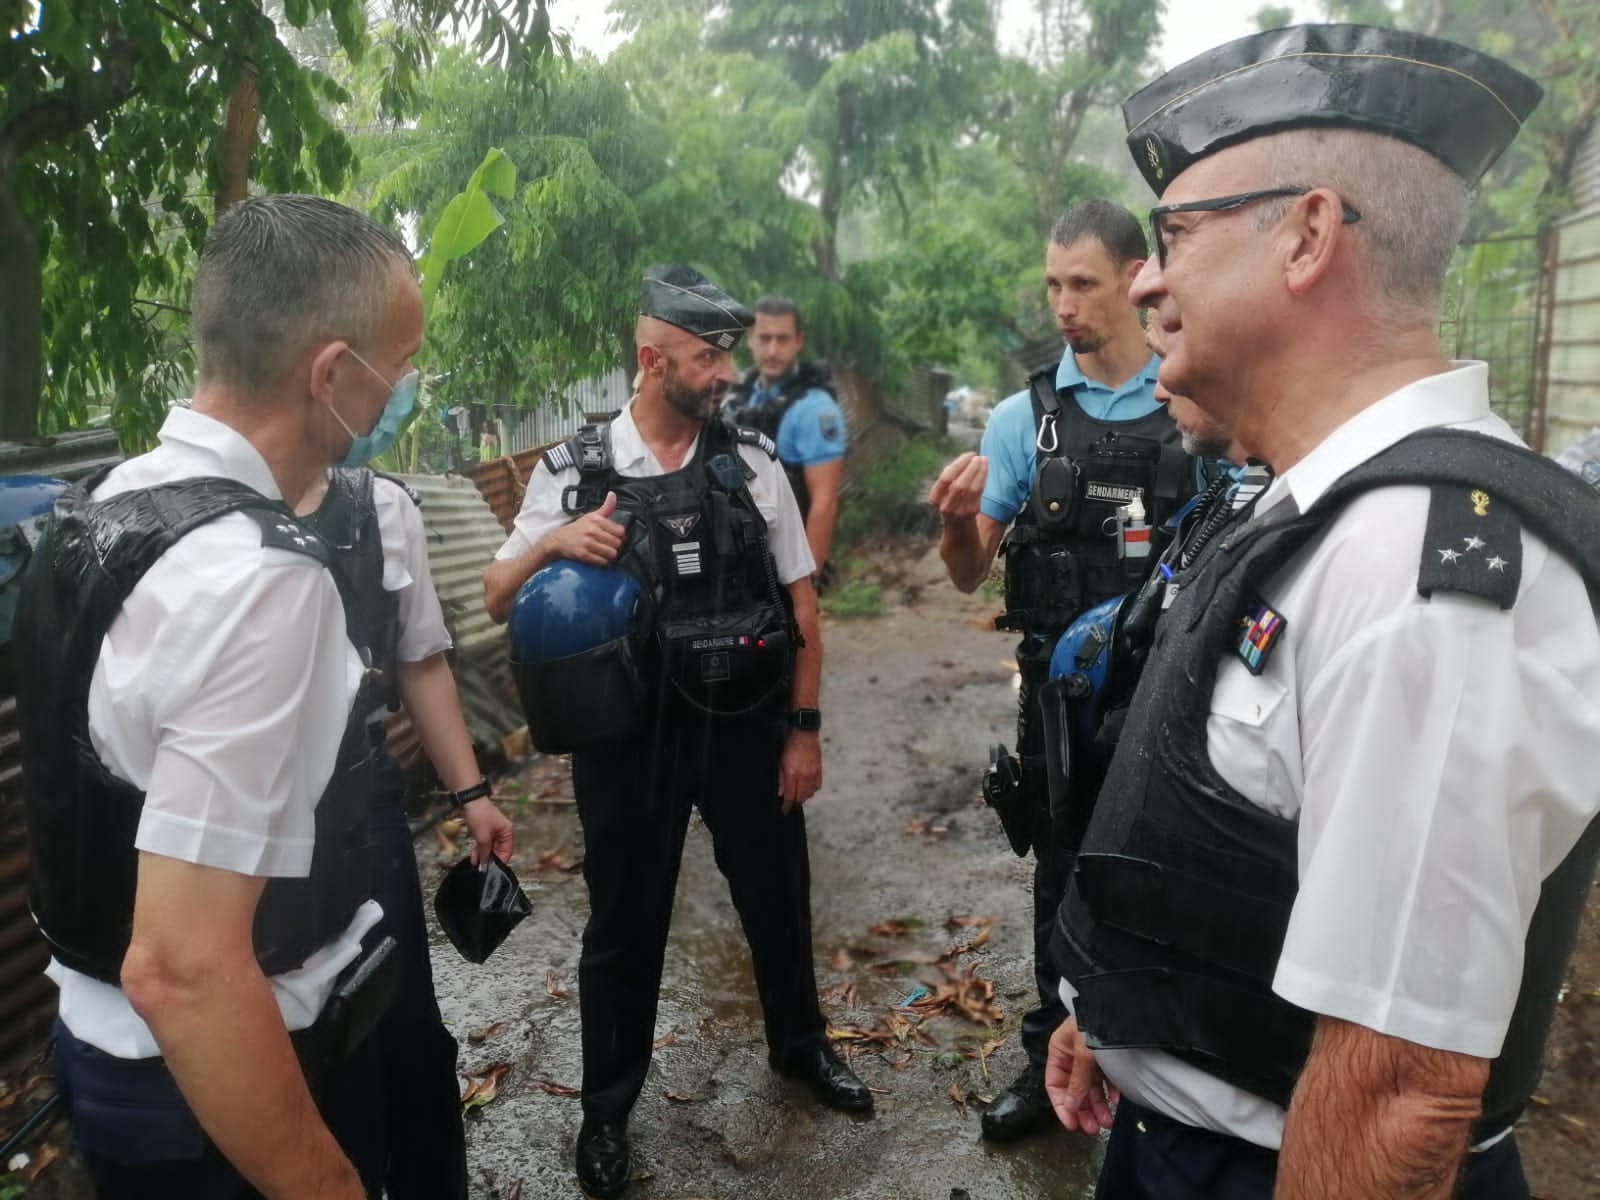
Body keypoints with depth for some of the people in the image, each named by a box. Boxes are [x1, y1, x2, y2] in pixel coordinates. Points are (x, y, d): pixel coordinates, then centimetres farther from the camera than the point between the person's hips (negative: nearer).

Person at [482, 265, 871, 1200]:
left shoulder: (752, 460, -2)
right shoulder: (574, 473, -6)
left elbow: (800, 601, 2)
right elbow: (498, 601, -2)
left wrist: (804, 728, 0)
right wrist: (552, 544, -23)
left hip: (748, 723, 2)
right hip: (629, 735, -1)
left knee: (778, 899, 18)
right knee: (626, 922, 13)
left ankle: (800, 1045, 46)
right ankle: (608, 1107, 35)